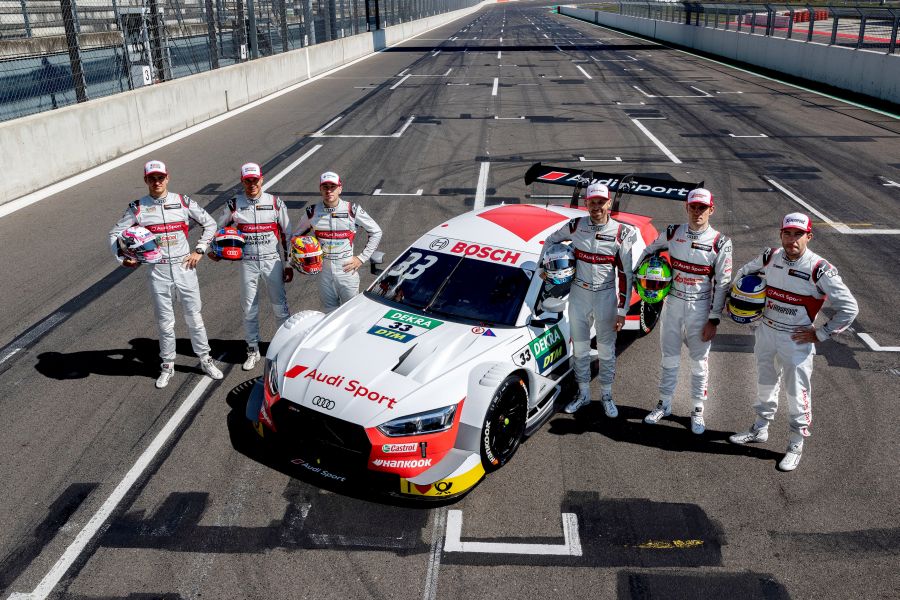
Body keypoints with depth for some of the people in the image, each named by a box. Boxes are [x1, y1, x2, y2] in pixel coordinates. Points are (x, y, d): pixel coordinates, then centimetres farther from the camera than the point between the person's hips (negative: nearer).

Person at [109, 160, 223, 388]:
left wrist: (199, 250, 1)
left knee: (194, 316, 8)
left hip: (184, 266, 0)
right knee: (165, 321, 8)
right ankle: (168, 365, 22)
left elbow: (210, 224, 8)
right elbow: (115, 234, 6)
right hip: (158, 270, 0)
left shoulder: (183, 202, 1)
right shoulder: (137, 208, 0)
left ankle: (205, 359, 22)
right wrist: (122, 258, -10)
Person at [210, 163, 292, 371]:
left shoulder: (275, 203, -1)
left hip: (272, 261, -1)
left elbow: (287, 234, 3)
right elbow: (218, 228, 16)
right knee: (249, 308, 7)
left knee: (280, 305, 2)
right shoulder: (233, 205, 1)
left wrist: (288, 264, 2)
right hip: (247, 262, 1)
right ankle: (253, 351, 20)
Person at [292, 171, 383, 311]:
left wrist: (362, 258, -3)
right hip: (324, 271, 2)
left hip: (347, 270, -2)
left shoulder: (352, 210, -5)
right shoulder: (312, 212, 1)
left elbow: (376, 232, 2)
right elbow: (296, 235, 16)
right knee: (330, 313, 11)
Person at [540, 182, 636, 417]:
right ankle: (583, 394, 29)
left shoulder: (621, 233, -8)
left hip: (606, 296, -2)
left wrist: (622, 311, -8)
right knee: (580, 348, 12)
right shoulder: (576, 226, -3)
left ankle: (606, 395, 27)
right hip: (579, 294, 2)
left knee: (606, 349, 9)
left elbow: (625, 274, -7)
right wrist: (543, 265, 7)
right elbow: (550, 240, 17)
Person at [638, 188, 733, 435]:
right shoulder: (672, 233, -1)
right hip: (672, 302, 2)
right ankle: (664, 404, 27)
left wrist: (713, 320, -9)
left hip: (700, 307, -2)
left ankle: (697, 410, 22)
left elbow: (722, 284, -7)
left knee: (699, 361, 8)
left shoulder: (720, 243, -9)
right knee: (669, 357, 12)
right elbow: (648, 251, 17)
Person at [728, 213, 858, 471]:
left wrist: (820, 334, -15)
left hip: (797, 340, -5)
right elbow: (744, 272, 16)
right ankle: (760, 429, 41)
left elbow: (849, 308, -16)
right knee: (765, 384, 21)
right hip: (766, 331, 5)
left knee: (797, 393, 5)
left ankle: (796, 445, 23)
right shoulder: (770, 257, -6)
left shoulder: (819, 270, -20)